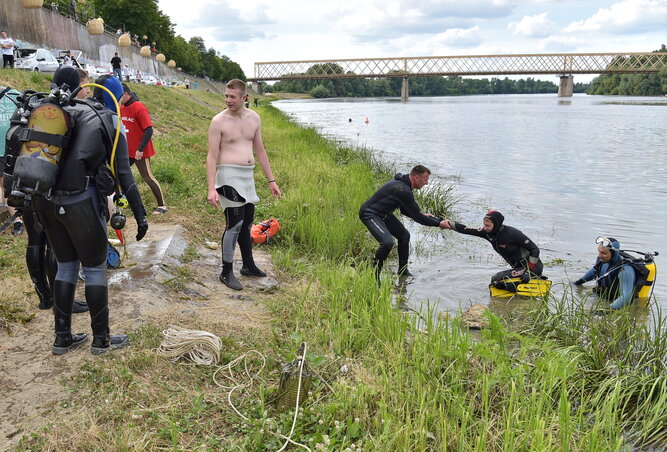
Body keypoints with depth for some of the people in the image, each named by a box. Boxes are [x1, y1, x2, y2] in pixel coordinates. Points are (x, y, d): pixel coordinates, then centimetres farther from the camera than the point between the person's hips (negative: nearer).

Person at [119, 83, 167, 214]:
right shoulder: (122, 108, 5)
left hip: (140, 152, -7)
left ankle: (162, 206, 7)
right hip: (127, 151, 7)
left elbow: (149, 130, -19)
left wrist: (140, 149, -21)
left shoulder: (139, 108, -17)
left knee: (148, 177, -2)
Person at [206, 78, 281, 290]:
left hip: (248, 176, 6)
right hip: (229, 175, -6)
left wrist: (271, 180, 14)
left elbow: (260, 151, 15)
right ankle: (226, 272, 1)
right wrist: (211, 188, -18)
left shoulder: (254, 118, 7)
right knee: (235, 223, -11)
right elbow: (212, 156, -10)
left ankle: (248, 265, 30)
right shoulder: (219, 121, -8)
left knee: (246, 223, 15)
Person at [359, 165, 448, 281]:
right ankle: (374, 275, -10)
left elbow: (404, 210, 17)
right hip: (369, 214, -11)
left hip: (383, 214, 11)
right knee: (387, 242, -27)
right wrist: (438, 223, -15)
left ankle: (403, 270, 27)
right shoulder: (402, 190, -29)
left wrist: (423, 215, 7)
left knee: (404, 235, 15)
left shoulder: (404, 184, 3)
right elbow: (416, 217, -23)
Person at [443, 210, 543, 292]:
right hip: (520, 267, 8)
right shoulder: (488, 232, -4)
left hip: (532, 267, -8)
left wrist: (528, 271, -25)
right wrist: (450, 224, -15)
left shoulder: (512, 233, -25)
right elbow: (467, 230, -5)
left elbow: (535, 250, -22)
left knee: (496, 279, -17)